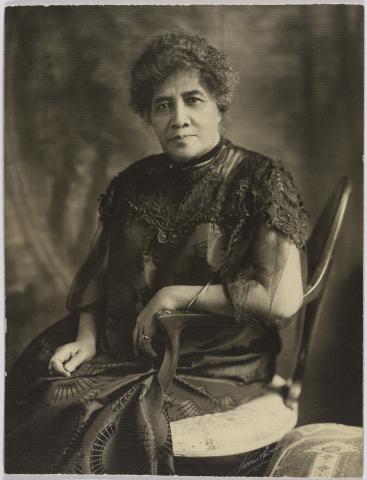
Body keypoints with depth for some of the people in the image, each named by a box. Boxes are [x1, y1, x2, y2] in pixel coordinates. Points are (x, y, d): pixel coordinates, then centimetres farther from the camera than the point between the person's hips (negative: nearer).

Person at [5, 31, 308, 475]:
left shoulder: (260, 181, -8)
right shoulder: (135, 182, 9)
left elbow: (283, 300, -18)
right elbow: (97, 271, 17)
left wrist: (177, 295, -14)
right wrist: (87, 337, -1)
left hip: (216, 368, -5)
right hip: (124, 353, 5)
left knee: (99, 430, -24)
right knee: (39, 398, -16)